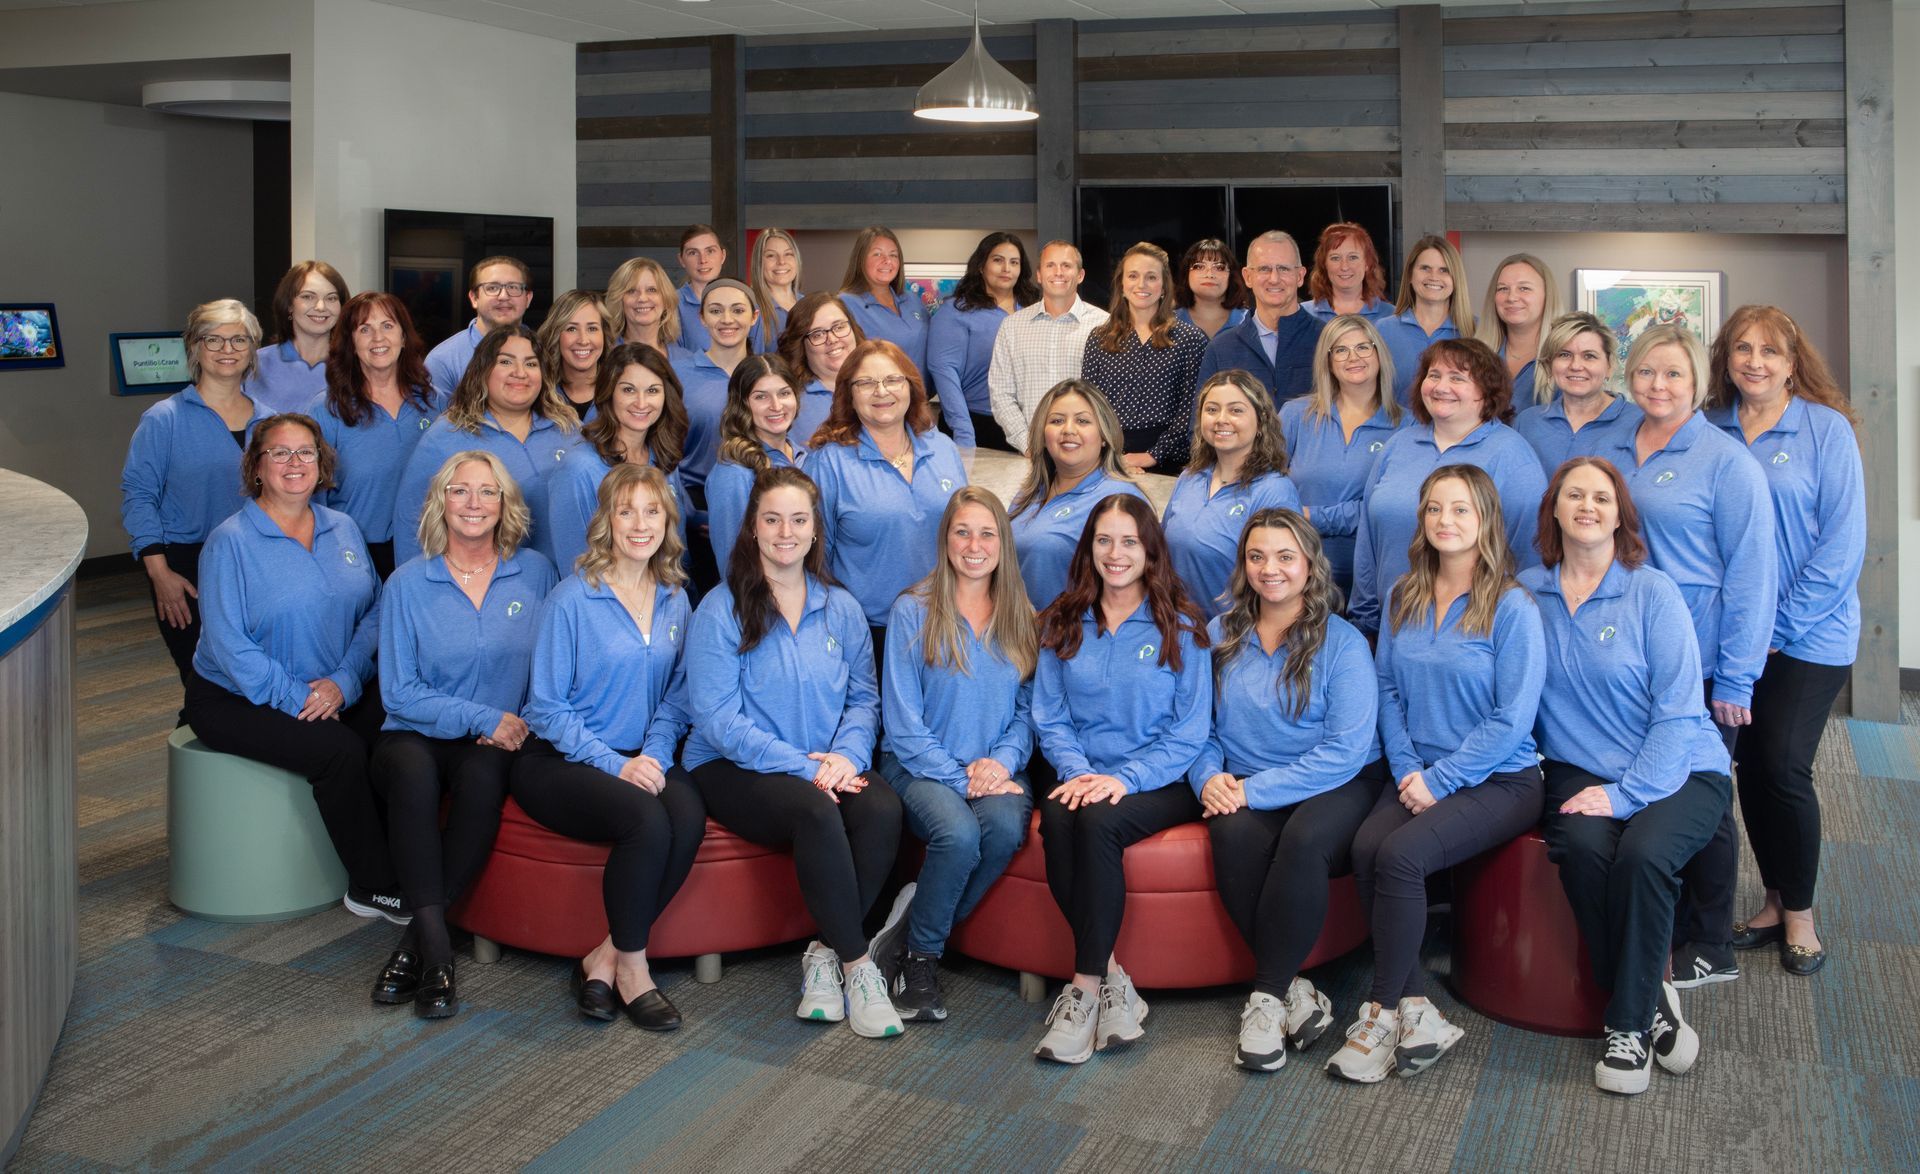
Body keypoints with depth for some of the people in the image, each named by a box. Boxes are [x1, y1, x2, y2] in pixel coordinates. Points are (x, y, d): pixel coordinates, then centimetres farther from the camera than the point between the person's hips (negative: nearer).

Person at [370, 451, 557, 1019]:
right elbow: (399, 693, -2)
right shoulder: (408, 584, 3)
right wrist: (483, 718, -12)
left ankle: (417, 939, -24)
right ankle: (437, 950, -33)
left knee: (482, 775, -35)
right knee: (413, 772, -35)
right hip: (416, 737, 0)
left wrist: (524, 724, -10)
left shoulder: (535, 573, 6)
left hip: (498, 743, 0)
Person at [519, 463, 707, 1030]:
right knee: (646, 820, -33)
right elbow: (546, 707, -6)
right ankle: (631, 967, -12)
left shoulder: (676, 600, 10)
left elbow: (676, 695, 11)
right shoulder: (572, 599, -5)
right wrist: (612, 764, -15)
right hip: (560, 763, -4)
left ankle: (604, 958, -14)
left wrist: (655, 755, -8)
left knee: (689, 814, -29)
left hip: (642, 761, 4)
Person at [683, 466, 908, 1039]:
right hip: (734, 770, -4)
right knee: (815, 812, -35)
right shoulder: (721, 610, -3)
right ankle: (857, 965, -21)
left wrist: (847, 755, -15)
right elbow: (718, 717, -11)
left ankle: (826, 951, -15)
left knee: (882, 808, -29)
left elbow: (864, 698, 7)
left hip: (826, 769, 4)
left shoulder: (841, 609, 12)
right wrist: (801, 766, -19)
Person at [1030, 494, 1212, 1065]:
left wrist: (1126, 778, -15)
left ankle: (1085, 986, -26)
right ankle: (1111, 976, -23)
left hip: (1159, 783, -3)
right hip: (1083, 776, 3)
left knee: (1098, 821, -34)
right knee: (1056, 818, -32)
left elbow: (1189, 732, -2)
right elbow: (1049, 718, 9)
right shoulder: (1063, 623, 13)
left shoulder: (1181, 626, 2)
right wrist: (1077, 770, -11)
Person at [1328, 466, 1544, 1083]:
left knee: (1401, 853, -28)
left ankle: (1382, 1010, -13)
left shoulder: (1512, 608, -7)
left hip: (1498, 780, -5)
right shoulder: (1403, 598, 10)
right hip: (1419, 775, 5)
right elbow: (1389, 689, 10)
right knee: (1366, 846, -25)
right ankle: (1417, 1008, -16)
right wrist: (1407, 770, -4)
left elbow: (1512, 719, -11)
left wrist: (1439, 779, -14)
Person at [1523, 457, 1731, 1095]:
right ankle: (1652, 999, -9)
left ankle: (1628, 1025, -12)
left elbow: (1678, 712, -9)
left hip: (1677, 771, -2)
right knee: (1582, 846, -30)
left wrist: (1624, 794, -19)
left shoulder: (1653, 594, -5)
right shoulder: (1527, 593, 3)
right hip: (1579, 770, 2)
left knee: (1643, 854, -31)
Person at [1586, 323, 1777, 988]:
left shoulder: (1726, 461, -8)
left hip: (1698, 663, -5)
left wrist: (1736, 678, -15)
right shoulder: (1611, 454, 9)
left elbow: (1750, 572, -11)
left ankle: (1710, 949, 19)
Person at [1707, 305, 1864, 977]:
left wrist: (1783, 623, -12)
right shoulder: (1709, 432, 4)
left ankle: (1800, 914, 12)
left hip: (1809, 636, -3)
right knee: (1751, 767, 7)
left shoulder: (1826, 429, -5)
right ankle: (1774, 902, 23)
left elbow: (1843, 541, -9)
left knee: (1784, 767, -7)